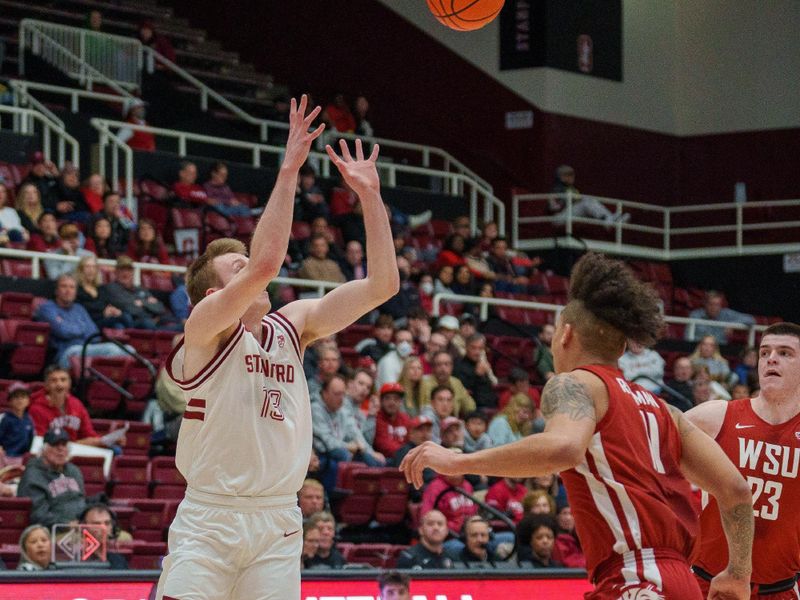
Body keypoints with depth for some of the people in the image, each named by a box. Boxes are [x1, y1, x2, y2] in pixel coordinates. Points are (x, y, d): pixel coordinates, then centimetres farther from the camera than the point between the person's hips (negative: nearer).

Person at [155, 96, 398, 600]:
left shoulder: (293, 326, 10)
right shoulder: (206, 327, -7)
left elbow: (382, 285, 6)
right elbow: (265, 264, -24)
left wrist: (370, 195, -1)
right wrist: (288, 171, -22)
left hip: (278, 523, 5)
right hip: (208, 520, -5)